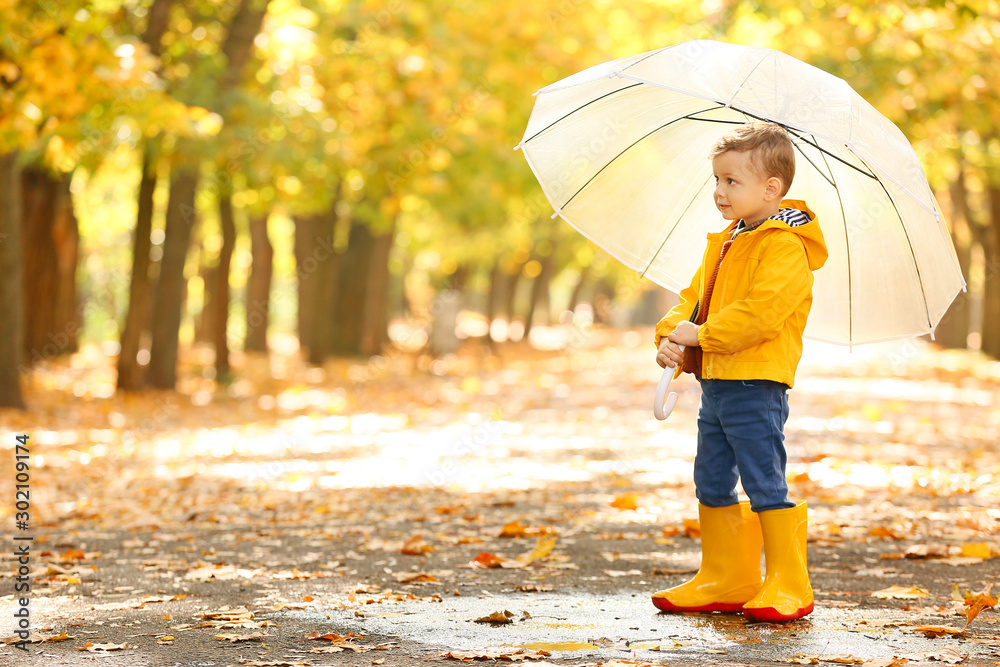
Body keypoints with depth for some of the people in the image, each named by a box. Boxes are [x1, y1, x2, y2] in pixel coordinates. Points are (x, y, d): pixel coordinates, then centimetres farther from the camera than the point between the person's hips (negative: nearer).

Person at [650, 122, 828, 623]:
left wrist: (701, 334, -21)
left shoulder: (784, 247, -13)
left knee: (765, 484, -7)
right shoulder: (724, 243, 17)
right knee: (712, 485, 14)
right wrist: (671, 335, -1)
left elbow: (762, 313, -23)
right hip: (715, 384, 10)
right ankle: (726, 580, 23)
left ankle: (788, 585, 0)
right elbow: (693, 297, 19)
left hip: (756, 387, -10)